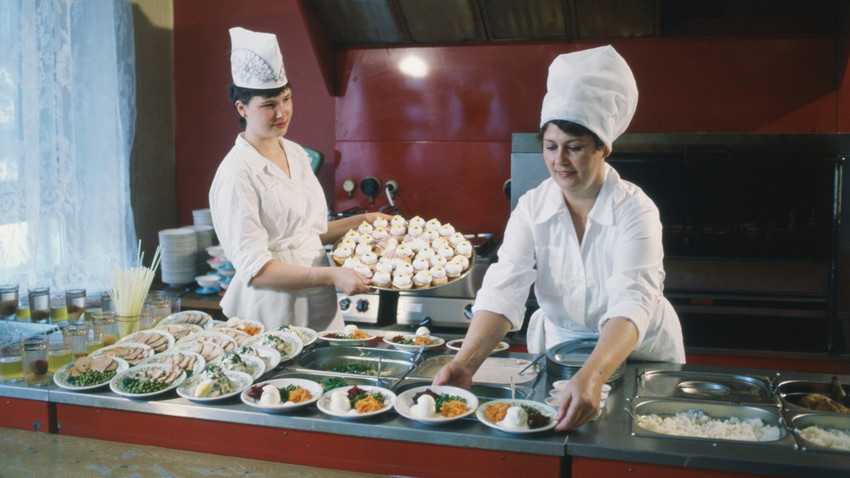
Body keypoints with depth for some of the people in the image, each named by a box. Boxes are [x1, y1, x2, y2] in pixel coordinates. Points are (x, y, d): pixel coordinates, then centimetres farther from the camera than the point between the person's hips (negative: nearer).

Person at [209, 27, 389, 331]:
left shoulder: (296, 154, 8)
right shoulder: (236, 175, -16)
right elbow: (254, 269, -20)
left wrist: (363, 221, 15)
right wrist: (330, 276, -26)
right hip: (272, 317, -7)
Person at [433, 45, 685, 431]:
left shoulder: (634, 210, -18)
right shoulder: (532, 207, -9)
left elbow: (631, 302, -32)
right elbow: (504, 289, -21)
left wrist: (591, 377, -49)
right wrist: (466, 361, -37)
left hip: (637, 354, -1)